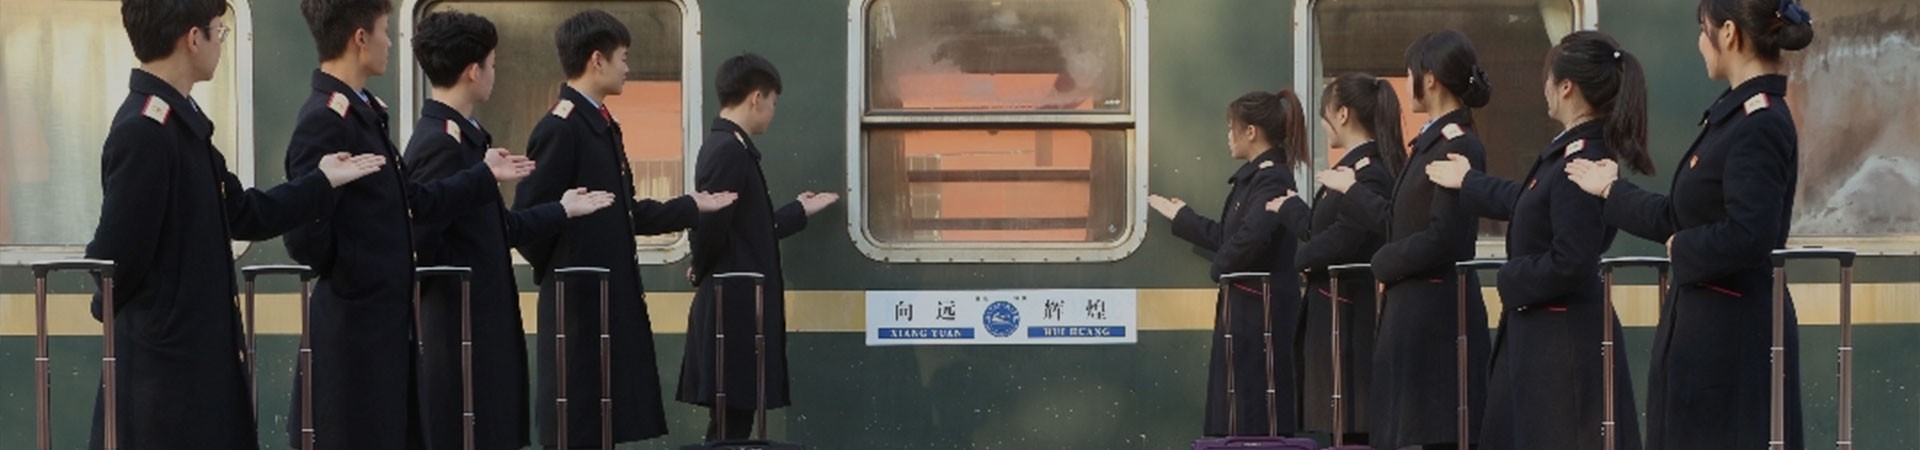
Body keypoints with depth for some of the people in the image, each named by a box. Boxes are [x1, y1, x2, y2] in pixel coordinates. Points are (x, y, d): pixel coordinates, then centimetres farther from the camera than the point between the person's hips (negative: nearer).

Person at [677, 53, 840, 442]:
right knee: (730, 425, -8)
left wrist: (800, 212, 31)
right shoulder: (730, 151, -16)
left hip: (735, 311, 10)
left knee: (732, 425, 11)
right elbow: (710, 228, -24)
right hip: (735, 311, -10)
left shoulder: (724, 145, 14)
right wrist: (703, 273, -4)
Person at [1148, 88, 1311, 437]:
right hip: (1242, 307, 10)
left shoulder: (1272, 179, -16)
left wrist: (1222, 267, -13)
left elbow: (1251, 236, -31)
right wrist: (1181, 217, 29)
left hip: (1259, 309, -10)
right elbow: (1225, 236, 19)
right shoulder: (1254, 176, 15)